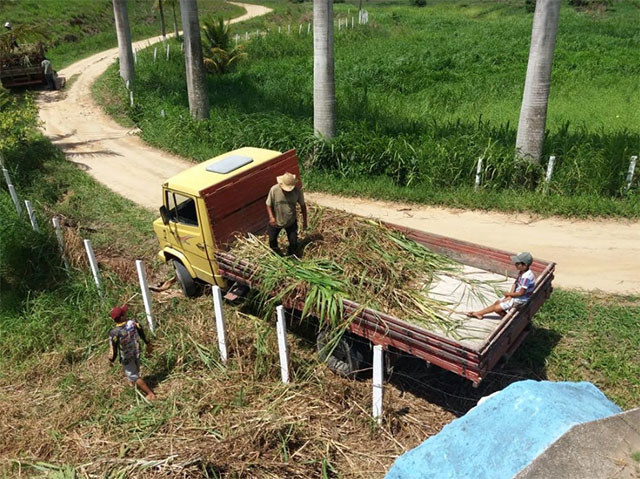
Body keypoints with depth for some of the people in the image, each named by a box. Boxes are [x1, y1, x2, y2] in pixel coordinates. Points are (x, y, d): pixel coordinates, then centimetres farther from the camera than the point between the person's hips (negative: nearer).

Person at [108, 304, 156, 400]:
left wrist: (111, 360, -1)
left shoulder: (114, 333, -34)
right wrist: (148, 344, 12)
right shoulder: (133, 323, -25)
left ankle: (150, 394, 18)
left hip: (126, 358, -4)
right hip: (137, 353, 4)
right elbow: (143, 334, -8)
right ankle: (132, 381, 62)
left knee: (134, 376, 13)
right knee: (136, 370, 32)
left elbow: (113, 350, -23)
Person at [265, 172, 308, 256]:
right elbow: (269, 205, -11)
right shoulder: (274, 190, -23)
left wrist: (304, 221, 0)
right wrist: (271, 217, -28)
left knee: (293, 242, 6)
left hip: (291, 222, 0)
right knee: (272, 240, 20)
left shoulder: (297, 191, -20)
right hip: (276, 221, 0)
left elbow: (302, 205, -5)